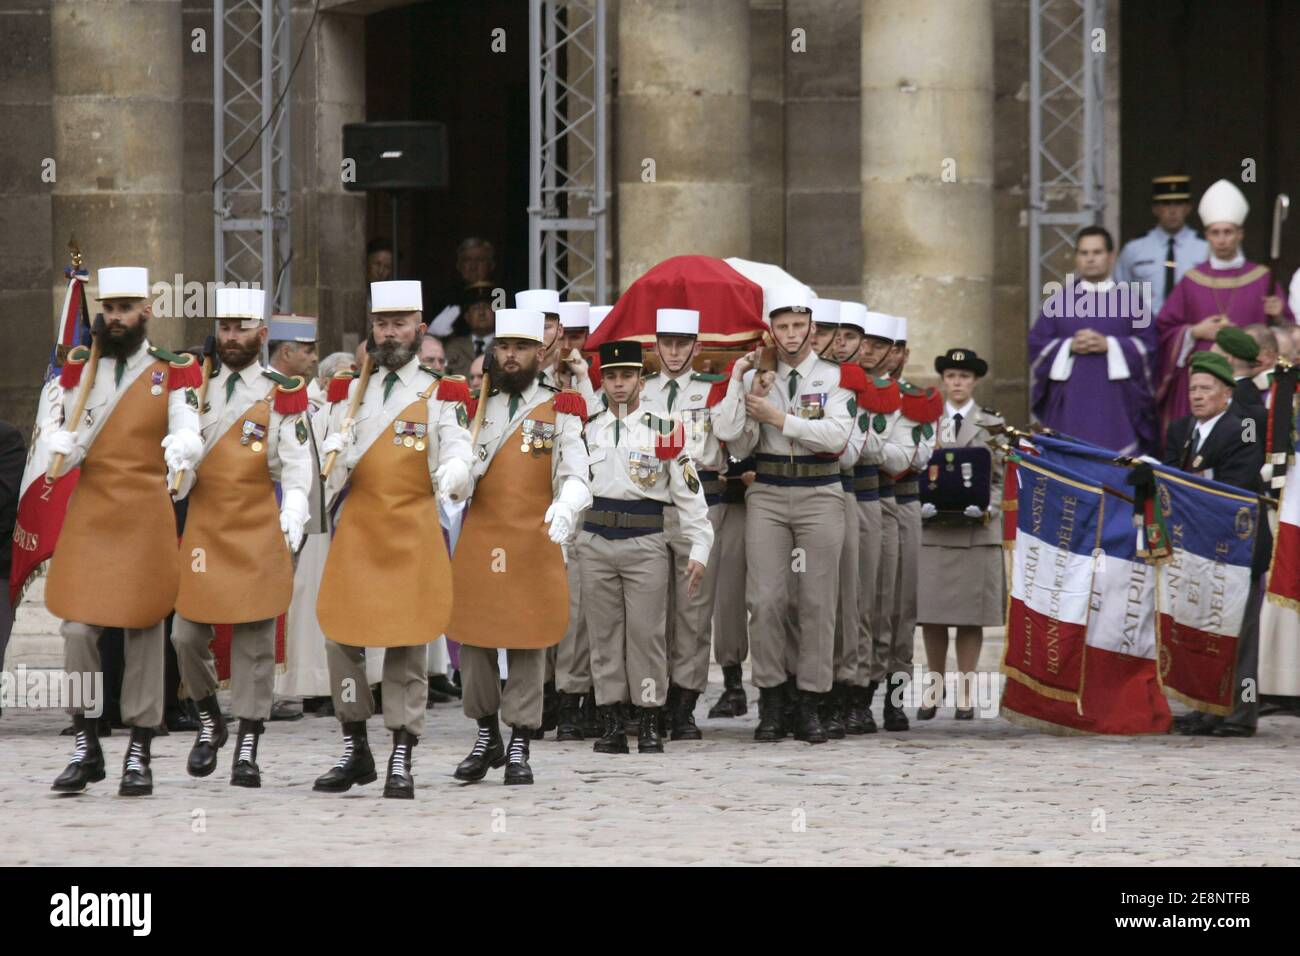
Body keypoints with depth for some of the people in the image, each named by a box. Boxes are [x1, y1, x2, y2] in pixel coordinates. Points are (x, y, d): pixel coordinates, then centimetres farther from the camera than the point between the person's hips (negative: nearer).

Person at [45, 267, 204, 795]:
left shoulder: (174, 372, 1)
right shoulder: (79, 367, 9)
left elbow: (189, 436, -8)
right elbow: (59, 427, 13)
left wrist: (178, 455, -32)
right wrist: (61, 447, -12)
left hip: (146, 515, -2)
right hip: (88, 514, 2)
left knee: (144, 630, 1)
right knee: (77, 628, -4)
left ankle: (139, 754, 8)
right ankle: (86, 747, 9)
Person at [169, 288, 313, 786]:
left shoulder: (282, 396, -2)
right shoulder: (198, 390, 10)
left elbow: (296, 470, -6)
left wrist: (291, 526, -19)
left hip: (258, 534, -3)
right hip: (202, 531, 3)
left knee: (254, 641, -1)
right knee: (187, 636, 1)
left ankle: (247, 747, 4)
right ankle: (210, 721, 24)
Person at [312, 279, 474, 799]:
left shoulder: (442, 393, 3)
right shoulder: (351, 389, 12)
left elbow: (457, 450, -7)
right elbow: (336, 446, 8)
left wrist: (452, 479, -30)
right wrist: (336, 455, -17)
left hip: (413, 531, -3)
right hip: (356, 527, 3)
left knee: (408, 643, -2)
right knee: (341, 635, 1)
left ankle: (401, 760, 2)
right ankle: (354, 749, 14)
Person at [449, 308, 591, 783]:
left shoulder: (559, 411, 3)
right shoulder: (476, 406, 12)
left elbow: (576, 475, -4)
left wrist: (566, 507, -25)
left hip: (534, 543, -2)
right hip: (478, 540, 3)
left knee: (528, 645, 1)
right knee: (472, 640, 4)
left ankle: (519, 747, 8)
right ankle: (487, 735, 20)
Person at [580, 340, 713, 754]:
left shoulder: (664, 431, 0)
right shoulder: (587, 431, 9)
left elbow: (689, 494, -1)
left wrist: (699, 551, -7)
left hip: (646, 541, -3)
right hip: (595, 543, 3)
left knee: (646, 633, -3)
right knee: (604, 634, 4)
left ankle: (649, 724, 4)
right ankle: (611, 723, 8)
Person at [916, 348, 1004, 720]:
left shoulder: (992, 424, 9)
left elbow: (1000, 479, 6)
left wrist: (986, 508, -12)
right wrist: (921, 506, -9)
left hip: (977, 531, -1)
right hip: (933, 531, 1)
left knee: (972, 616, -1)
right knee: (932, 614, -1)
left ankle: (965, 693, 4)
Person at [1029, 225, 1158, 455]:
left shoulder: (1130, 300, 10)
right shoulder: (1058, 302, 13)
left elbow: (1147, 346, 1)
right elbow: (1036, 346, 7)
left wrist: (1109, 345, -12)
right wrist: (1069, 346, -9)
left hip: (1116, 403, -1)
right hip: (1069, 405, 1)